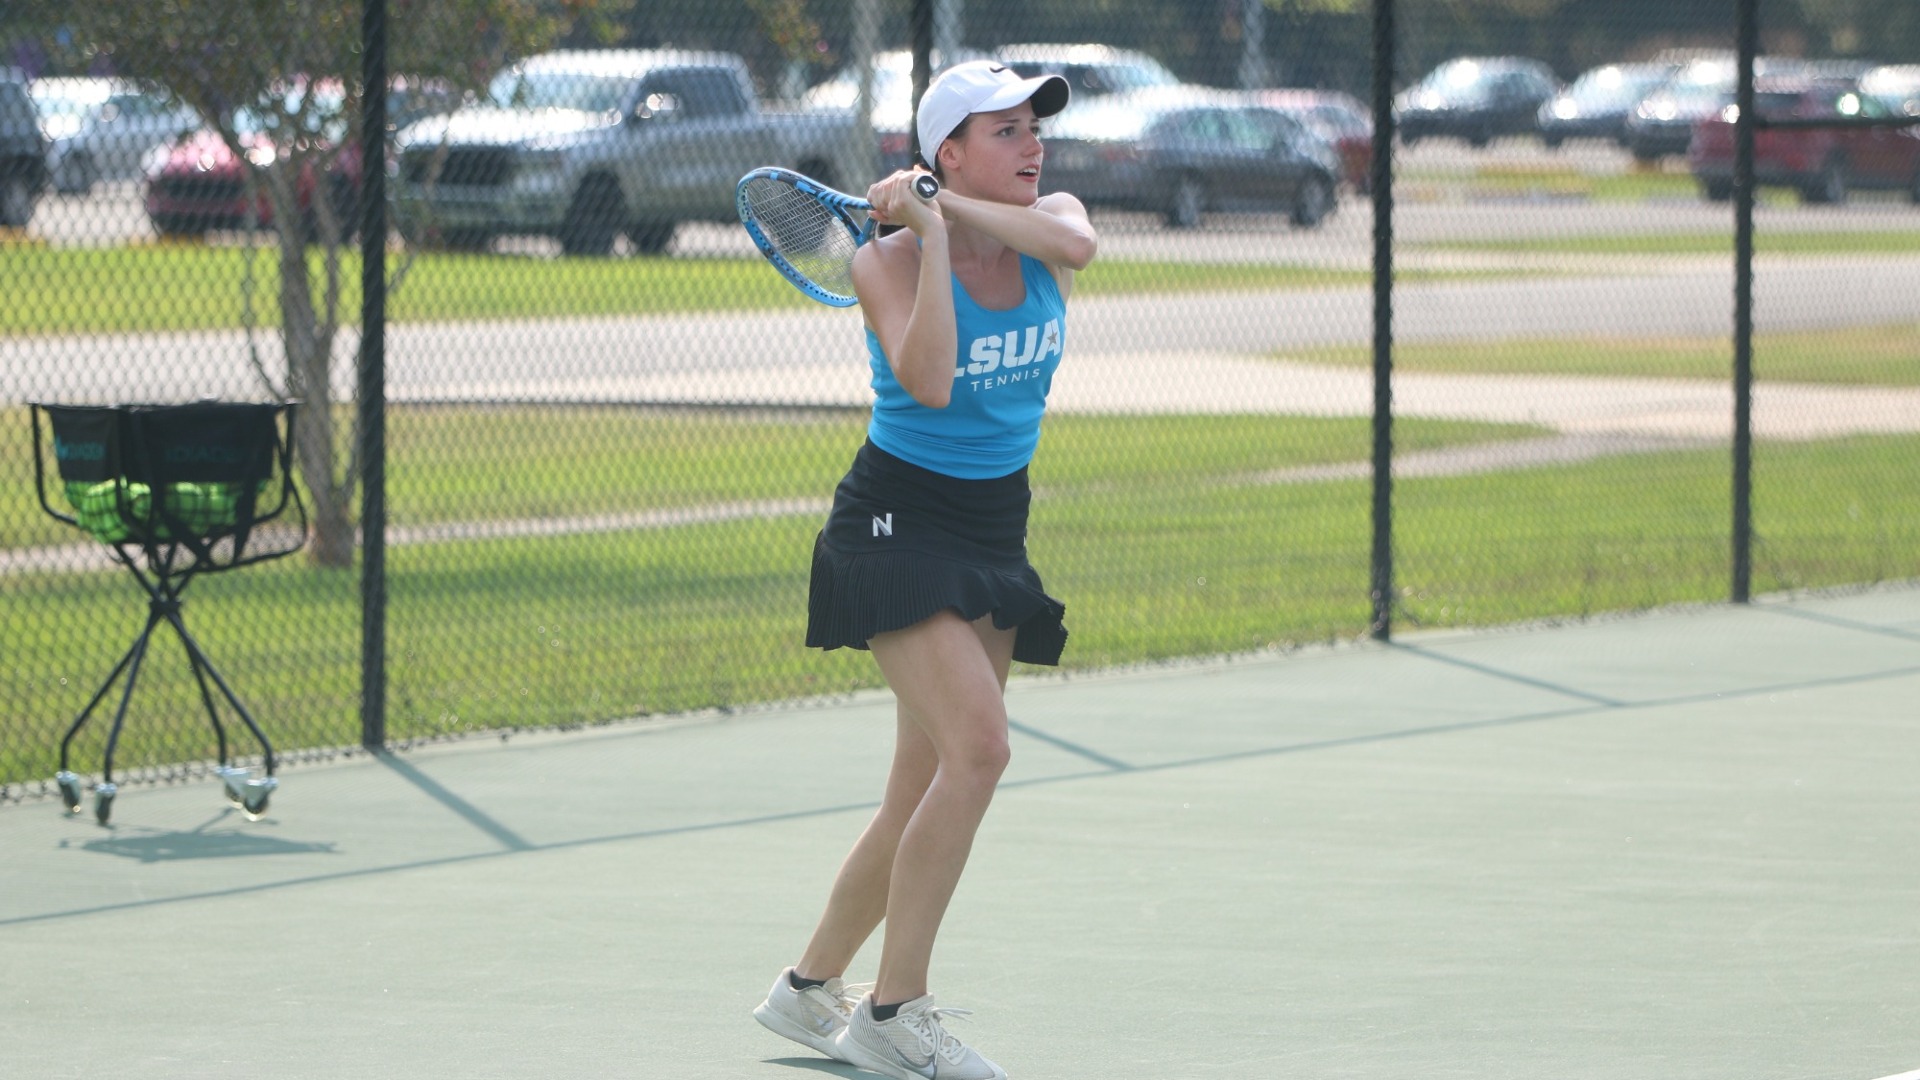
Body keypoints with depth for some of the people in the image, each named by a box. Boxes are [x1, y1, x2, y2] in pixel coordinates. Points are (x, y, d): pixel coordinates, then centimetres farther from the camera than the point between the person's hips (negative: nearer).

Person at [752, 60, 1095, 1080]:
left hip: (995, 531, 7)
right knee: (978, 744, -23)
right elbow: (930, 382, -30)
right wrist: (930, 233, -27)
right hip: (897, 526, -7)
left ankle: (810, 984, 24)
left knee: (926, 788, 7)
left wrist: (950, 207, -25)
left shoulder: (1048, 227, 2)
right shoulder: (892, 261, -13)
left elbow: (1075, 242, -24)